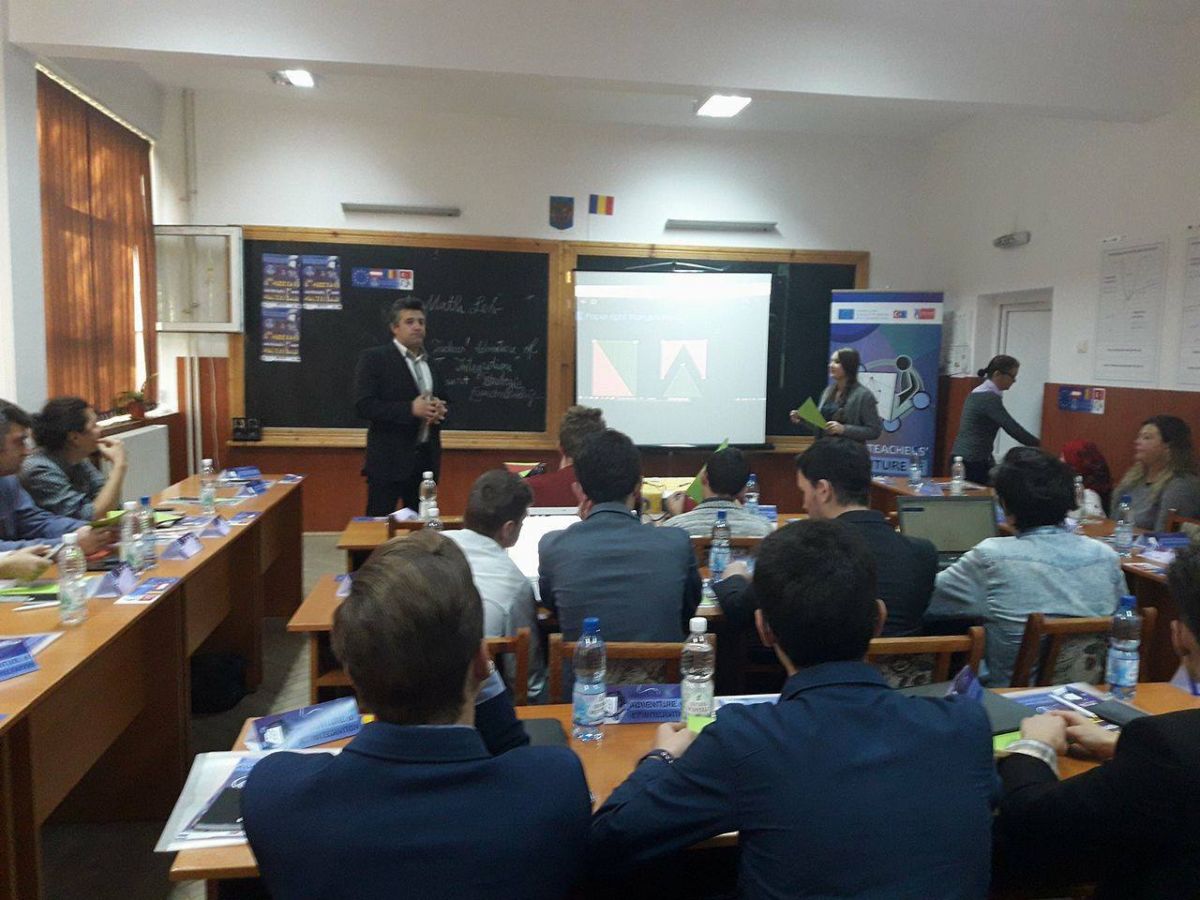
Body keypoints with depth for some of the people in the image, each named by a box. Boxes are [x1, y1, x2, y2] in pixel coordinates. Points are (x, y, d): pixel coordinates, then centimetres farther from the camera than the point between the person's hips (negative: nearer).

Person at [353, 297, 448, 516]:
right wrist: (411, 409, -22)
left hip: (426, 459, 6)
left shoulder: (430, 362, 14)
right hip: (389, 460, -6)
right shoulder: (374, 358, -5)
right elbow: (363, 405, -14)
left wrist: (438, 411, -1)